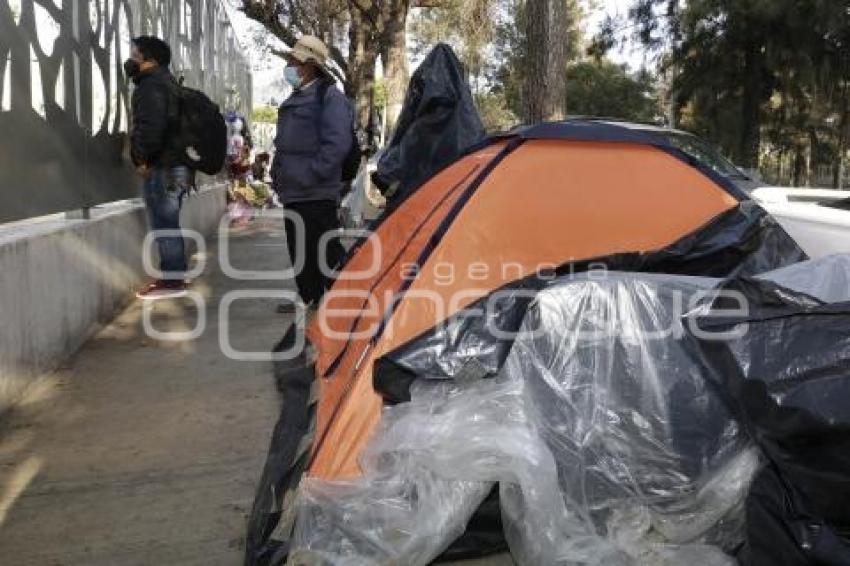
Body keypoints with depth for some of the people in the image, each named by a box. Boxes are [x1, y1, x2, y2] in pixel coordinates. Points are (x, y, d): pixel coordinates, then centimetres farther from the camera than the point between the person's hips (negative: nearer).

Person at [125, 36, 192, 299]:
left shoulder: (151, 85, -11)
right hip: (176, 164, 10)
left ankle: (172, 281, -4)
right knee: (168, 225, 15)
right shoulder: (167, 82, 21)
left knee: (164, 225, -7)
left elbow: (152, 126, -24)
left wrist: (142, 158, -14)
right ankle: (172, 277, 21)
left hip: (161, 168, -10)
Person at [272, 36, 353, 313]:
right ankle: (309, 296, 25)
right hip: (293, 192, 9)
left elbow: (337, 144, -19)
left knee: (326, 249, -6)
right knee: (299, 248, 14)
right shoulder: (294, 100, 19)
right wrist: (277, 173, 16)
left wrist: (310, 175, -21)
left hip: (316, 193, -9)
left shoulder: (329, 97, -9)